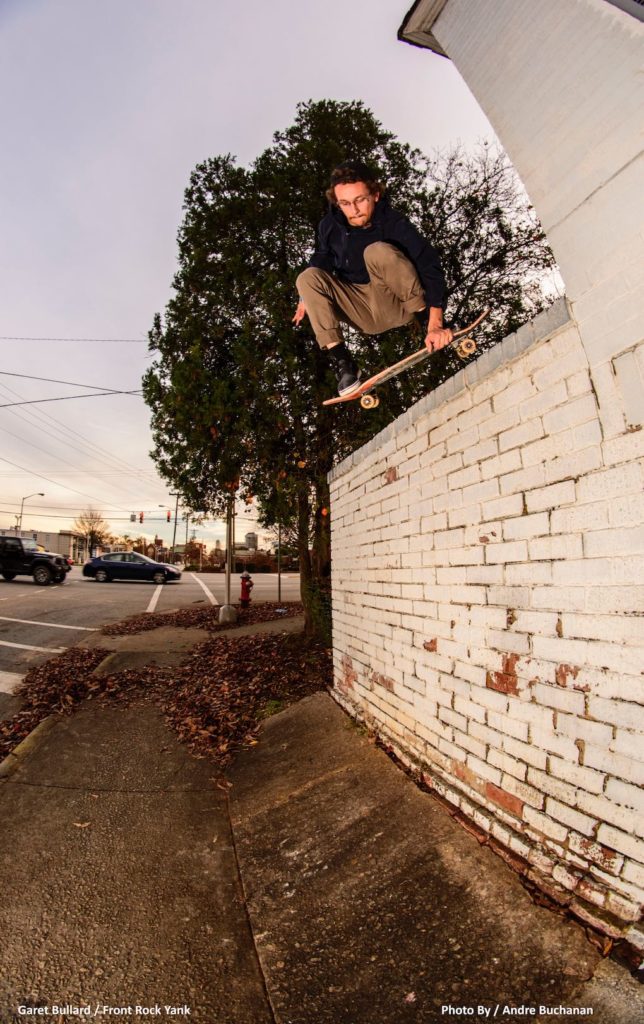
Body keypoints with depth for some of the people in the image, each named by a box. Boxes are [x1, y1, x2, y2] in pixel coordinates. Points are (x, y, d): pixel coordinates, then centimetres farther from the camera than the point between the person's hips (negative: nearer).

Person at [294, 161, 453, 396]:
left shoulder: (394, 223, -16)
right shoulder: (330, 226, -5)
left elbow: (430, 268, -24)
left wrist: (434, 324, -36)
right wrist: (308, 298, 16)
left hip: (397, 304, -4)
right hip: (364, 316, 4)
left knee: (379, 251, -30)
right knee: (308, 278, -16)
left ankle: (425, 319, -17)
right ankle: (342, 360, -22)